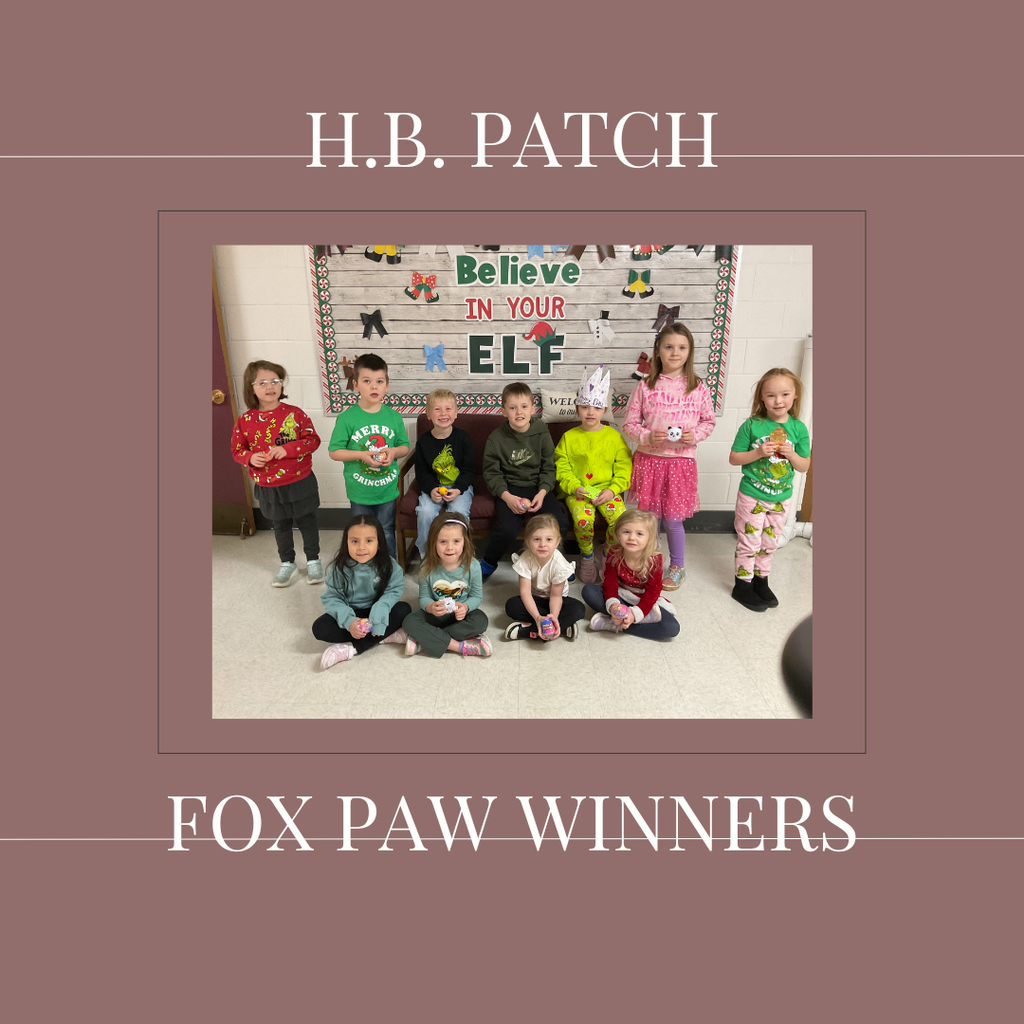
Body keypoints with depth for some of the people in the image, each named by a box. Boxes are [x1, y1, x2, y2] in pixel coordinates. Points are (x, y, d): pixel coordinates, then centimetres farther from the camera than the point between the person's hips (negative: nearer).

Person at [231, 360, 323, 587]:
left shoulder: (294, 413, -11)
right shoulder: (245, 420, -5)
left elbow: (313, 440, -11)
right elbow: (237, 450, 3)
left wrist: (287, 449, -25)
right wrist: (250, 458, -19)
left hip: (300, 483, -2)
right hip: (268, 488, 2)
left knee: (307, 523, 12)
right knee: (281, 526, 18)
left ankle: (313, 561, 31)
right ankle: (287, 563, 36)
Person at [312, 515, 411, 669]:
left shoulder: (387, 565, -14)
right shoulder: (339, 568, -17)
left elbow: (394, 590, -15)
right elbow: (331, 598, -16)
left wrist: (378, 614, -32)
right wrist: (349, 620, -32)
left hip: (375, 611, 1)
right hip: (349, 614, 0)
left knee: (403, 610, -25)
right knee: (320, 628, -26)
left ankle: (351, 649, -27)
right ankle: (386, 636, -22)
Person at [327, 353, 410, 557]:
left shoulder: (393, 417, -2)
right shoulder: (347, 418, -10)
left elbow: (405, 447, 8)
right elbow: (334, 452, -9)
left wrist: (394, 451, -15)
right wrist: (362, 455, -21)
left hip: (388, 489, 2)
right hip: (360, 491, -2)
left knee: (386, 533, 17)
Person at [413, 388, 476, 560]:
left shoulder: (463, 438, -4)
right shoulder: (423, 441, -1)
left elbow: (469, 470, -2)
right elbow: (421, 472, 2)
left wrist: (458, 489, -18)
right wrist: (432, 489, -17)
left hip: (460, 486, -1)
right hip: (433, 486, 1)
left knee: (458, 512, -29)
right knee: (425, 512, -25)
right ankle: (425, 553, -2)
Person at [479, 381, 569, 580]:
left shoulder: (542, 434, 2)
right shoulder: (496, 438, -3)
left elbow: (549, 469, 5)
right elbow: (491, 473, -2)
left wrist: (542, 493, -13)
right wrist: (507, 497, -16)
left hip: (538, 487, 2)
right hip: (509, 489, -2)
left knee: (559, 522, -21)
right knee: (507, 528, -28)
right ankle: (488, 563, 3)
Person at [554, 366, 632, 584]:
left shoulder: (614, 436, 6)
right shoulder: (569, 437, 5)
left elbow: (624, 468, 4)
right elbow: (561, 468, 3)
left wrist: (613, 489, -11)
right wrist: (574, 487, -13)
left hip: (607, 490, 1)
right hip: (577, 491, -1)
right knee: (583, 519, -30)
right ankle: (586, 556, 2)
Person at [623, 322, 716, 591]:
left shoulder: (698, 388, 0)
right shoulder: (645, 387, -2)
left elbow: (709, 421, 10)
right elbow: (629, 424, 1)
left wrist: (696, 434, -9)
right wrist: (647, 436, -17)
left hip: (681, 460, 0)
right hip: (648, 459, 0)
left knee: (673, 518, 5)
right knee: (648, 516, 9)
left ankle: (677, 566, 27)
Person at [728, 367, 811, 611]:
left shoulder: (798, 429, -3)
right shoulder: (752, 426, -12)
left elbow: (805, 466, 2)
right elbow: (733, 458, -7)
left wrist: (791, 454, -18)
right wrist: (758, 453, -22)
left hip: (781, 498, 3)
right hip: (752, 496, -3)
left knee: (769, 543, 16)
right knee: (749, 541, 5)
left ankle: (761, 580, 34)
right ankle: (743, 584, 21)